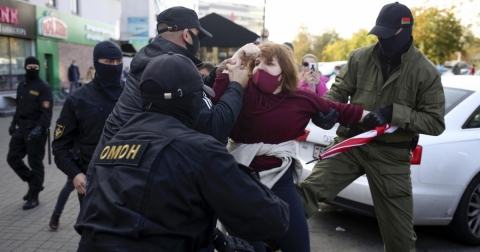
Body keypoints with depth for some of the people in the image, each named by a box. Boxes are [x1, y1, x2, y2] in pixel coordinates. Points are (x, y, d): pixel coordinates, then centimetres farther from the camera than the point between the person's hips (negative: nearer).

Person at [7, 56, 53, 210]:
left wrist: (39, 129, -27)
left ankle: (33, 197, 11)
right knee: (12, 158, 8)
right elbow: (19, 107, 22)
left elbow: (47, 112, -16)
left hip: (35, 130, -8)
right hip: (21, 128, 8)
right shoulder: (21, 86, 15)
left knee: (35, 163, 0)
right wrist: (14, 124, 12)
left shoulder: (43, 87, -9)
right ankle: (34, 183, 25)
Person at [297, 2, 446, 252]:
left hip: (391, 155, -1)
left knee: (399, 230, 10)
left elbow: (436, 122, -8)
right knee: (308, 191, -15)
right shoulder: (360, 57, -1)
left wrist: (393, 113, -22)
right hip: (350, 142, 1)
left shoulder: (426, 72, -6)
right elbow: (339, 91, 3)